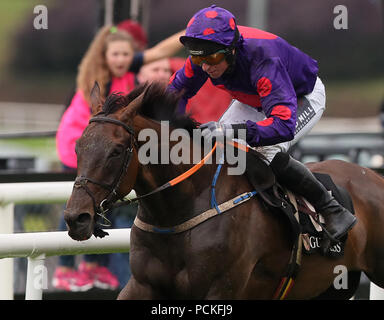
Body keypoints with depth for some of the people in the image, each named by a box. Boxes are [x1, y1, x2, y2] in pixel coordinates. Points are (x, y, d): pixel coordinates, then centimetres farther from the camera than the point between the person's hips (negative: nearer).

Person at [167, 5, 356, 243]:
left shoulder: (264, 60, -45)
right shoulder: (205, 55, -26)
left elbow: (284, 125, -54)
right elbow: (177, 90, -6)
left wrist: (229, 130, -63)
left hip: (304, 97, -7)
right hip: (253, 99, 7)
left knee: (270, 153, -29)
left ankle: (331, 209, -14)